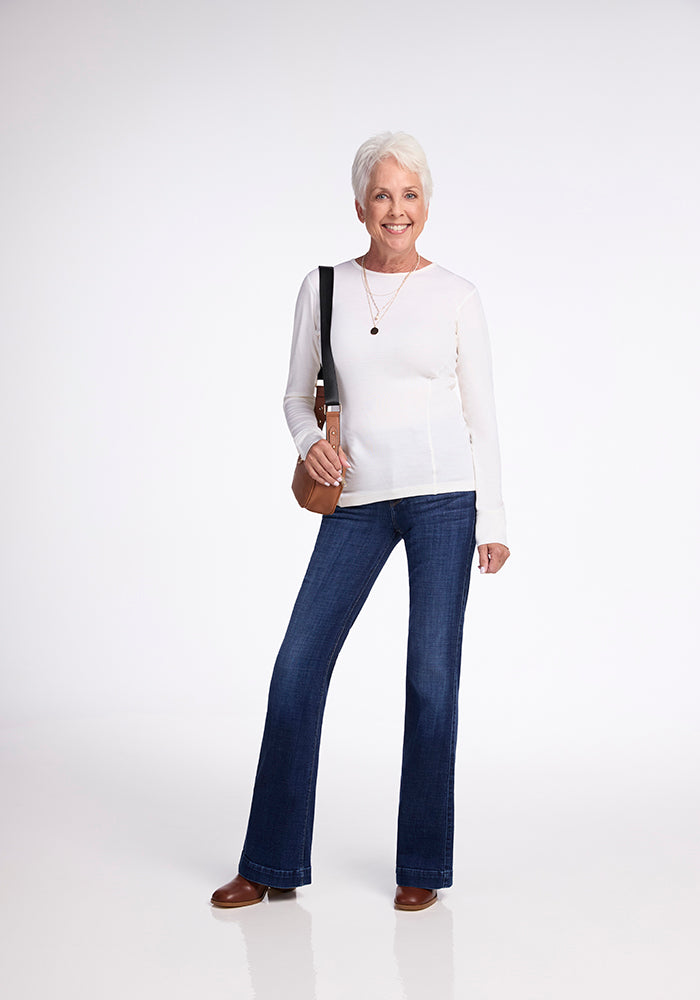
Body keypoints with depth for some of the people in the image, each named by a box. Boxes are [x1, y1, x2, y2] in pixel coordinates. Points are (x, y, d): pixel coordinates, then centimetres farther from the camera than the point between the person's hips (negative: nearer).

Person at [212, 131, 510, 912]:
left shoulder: (456, 297, 2)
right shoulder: (323, 287, 7)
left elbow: (481, 414, 4)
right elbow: (297, 393, 13)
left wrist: (493, 520, 0)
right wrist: (309, 442, -9)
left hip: (444, 494, -2)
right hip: (358, 500, 2)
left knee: (431, 676, 0)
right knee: (298, 666, -1)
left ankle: (423, 865, 15)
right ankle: (272, 863, 13)